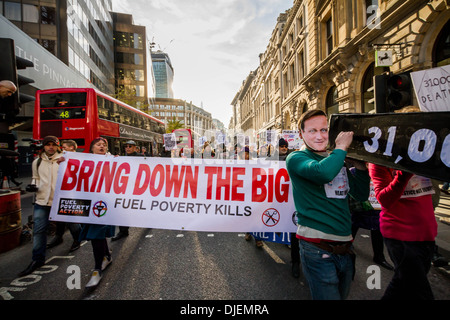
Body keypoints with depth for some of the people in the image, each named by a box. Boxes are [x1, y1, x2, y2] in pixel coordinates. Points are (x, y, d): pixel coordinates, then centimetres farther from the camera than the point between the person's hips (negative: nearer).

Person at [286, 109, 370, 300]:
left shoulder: (338, 160, 11)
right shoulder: (296, 158, -8)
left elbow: (361, 195, 13)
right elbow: (323, 172, -29)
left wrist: (359, 162, 2)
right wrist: (342, 147, -13)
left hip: (345, 246, 7)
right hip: (317, 249, -6)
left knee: (342, 294, 21)